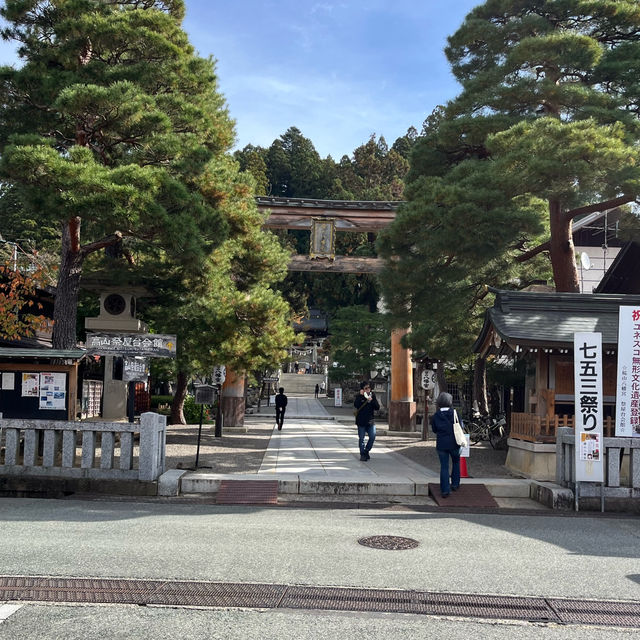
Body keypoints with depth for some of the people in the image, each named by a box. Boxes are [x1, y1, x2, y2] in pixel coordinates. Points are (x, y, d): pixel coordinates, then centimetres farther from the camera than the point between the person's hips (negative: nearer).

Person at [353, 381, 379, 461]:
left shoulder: (373, 396, 6)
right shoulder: (359, 397, -4)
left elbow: (377, 407, 1)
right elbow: (356, 405, -22)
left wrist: (372, 401, -15)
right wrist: (361, 395, -24)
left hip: (370, 421, 3)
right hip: (361, 422, -3)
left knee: (372, 437, -2)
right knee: (361, 439, 1)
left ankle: (366, 451, 19)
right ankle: (362, 455, 10)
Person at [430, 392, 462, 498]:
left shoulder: (435, 416, -6)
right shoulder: (454, 413, -10)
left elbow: (434, 430, 3)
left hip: (441, 444, 0)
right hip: (454, 443, 0)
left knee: (444, 467, 4)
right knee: (456, 462, 24)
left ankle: (445, 490, 1)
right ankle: (455, 484, 28)